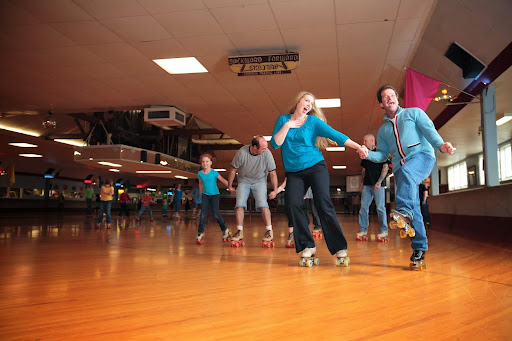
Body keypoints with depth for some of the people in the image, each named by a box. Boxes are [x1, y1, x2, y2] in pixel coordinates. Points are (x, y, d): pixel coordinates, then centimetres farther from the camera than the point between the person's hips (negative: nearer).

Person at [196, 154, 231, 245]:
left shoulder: (214, 173, -12)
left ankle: (225, 230, 9)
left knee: (215, 213, -10)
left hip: (215, 195, -3)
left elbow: (223, 181, -15)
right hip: (205, 195, 3)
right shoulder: (200, 173, 0)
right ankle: (200, 233, -3)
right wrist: (201, 193, 21)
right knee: (203, 213, -8)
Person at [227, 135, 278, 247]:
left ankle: (269, 231, -9)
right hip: (244, 180, 1)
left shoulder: (267, 154, -21)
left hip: (260, 181, -1)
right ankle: (240, 232, 0)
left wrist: (275, 190, -10)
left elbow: (272, 173, -10)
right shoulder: (242, 152, -23)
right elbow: (233, 170, -8)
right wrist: (230, 186, 0)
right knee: (239, 204, -11)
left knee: (263, 204, -17)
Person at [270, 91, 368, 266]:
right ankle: (308, 247, -7)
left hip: (316, 167, -2)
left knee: (324, 205, -14)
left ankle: (340, 250, -11)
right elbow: (275, 143, 0)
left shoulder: (313, 121, 3)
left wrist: (358, 147, -13)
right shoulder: (283, 119, 9)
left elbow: (335, 135, -5)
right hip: (294, 173, 2)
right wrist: (287, 125, -9)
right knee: (293, 205, -16)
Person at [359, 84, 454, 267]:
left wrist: (441, 145, -22)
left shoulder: (414, 113, 15)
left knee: (407, 171, -39)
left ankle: (404, 211, -54)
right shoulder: (383, 129, 25)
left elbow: (429, 130, -1)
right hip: (400, 167, 4)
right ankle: (419, 248, 3)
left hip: (422, 156, -4)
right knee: (413, 208, -3)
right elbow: (383, 154, 19)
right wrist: (368, 154, -3)